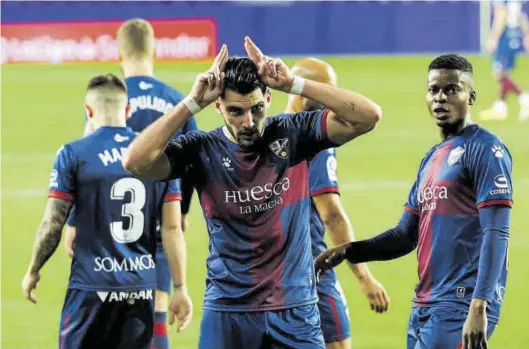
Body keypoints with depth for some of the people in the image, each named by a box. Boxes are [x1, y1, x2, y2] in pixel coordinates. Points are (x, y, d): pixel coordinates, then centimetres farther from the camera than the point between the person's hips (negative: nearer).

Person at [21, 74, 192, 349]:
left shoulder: (73, 154, -5)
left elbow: (52, 225, -5)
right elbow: (172, 228, 3)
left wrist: (33, 272, 10)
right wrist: (180, 289, 7)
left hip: (92, 286, -3)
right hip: (142, 285, 3)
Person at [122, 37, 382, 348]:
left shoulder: (292, 135, -2)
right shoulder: (203, 150, -3)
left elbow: (368, 116, -12)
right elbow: (136, 162, -18)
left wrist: (294, 84, -18)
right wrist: (192, 103, -18)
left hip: (294, 309, 0)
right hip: (227, 312, 0)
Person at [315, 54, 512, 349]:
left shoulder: (484, 149, -7)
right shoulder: (431, 159, 19)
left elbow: (496, 234, -15)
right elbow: (407, 235, 21)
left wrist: (479, 306, -24)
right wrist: (349, 251, 6)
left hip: (461, 304, -8)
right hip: (425, 305, 8)